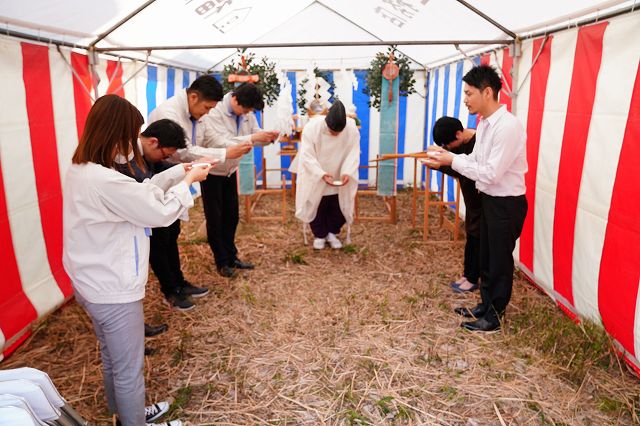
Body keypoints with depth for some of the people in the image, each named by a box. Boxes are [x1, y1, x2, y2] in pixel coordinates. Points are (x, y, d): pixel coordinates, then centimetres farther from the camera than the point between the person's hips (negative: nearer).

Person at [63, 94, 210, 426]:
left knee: (112, 361, 27)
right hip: (113, 291, -10)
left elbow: (139, 193, 6)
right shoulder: (106, 182, -31)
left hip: (93, 285, 10)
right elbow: (162, 212, -20)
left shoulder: (82, 171, 0)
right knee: (129, 371, 11)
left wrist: (178, 172, 3)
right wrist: (189, 180, -5)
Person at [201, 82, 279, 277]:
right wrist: (252, 138, -44)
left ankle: (231, 257, 26)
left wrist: (268, 136, -24)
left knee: (232, 216, 13)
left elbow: (255, 132, -1)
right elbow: (221, 144, -37)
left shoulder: (246, 113, -8)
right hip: (211, 171, -6)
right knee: (215, 219, 3)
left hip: (230, 170, 6)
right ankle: (221, 262, 15)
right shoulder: (213, 113, -28)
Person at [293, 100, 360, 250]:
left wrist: (347, 172, -31)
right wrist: (322, 174, -35)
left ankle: (332, 233, 32)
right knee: (317, 207, 9)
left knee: (339, 207, 10)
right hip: (315, 178, -2)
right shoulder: (312, 127, -27)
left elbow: (353, 154, -16)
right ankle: (319, 235, 30)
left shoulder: (352, 129, -21)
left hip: (339, 179, 2)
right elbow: (307, 156, -25)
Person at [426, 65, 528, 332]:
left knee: (500, 261, 7)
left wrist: (453, 161, -20)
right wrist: (446, 155, -4)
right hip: (489, 199, 9)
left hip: (506, 204, -9)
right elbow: (476, 159, 10)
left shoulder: (508, 126, -24)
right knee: (485, 257, 20)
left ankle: (493, 317, 23)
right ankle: (485, 306, 37)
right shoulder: (485, 123, 5)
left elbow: (491, 173, -26)